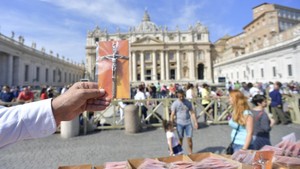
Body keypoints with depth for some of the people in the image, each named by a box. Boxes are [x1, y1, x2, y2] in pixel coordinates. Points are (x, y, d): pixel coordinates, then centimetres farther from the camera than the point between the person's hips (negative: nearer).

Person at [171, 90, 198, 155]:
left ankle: (190, 153, 16)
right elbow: (172, 114, -5)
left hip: (188, 123, 2)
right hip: (179, 123, -2)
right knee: (180, 139, 7)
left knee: (189, 138, 2)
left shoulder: (188, 102, 4)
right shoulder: (175, 103, -4)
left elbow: (192, 113, 7)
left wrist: (195, 122, 2)